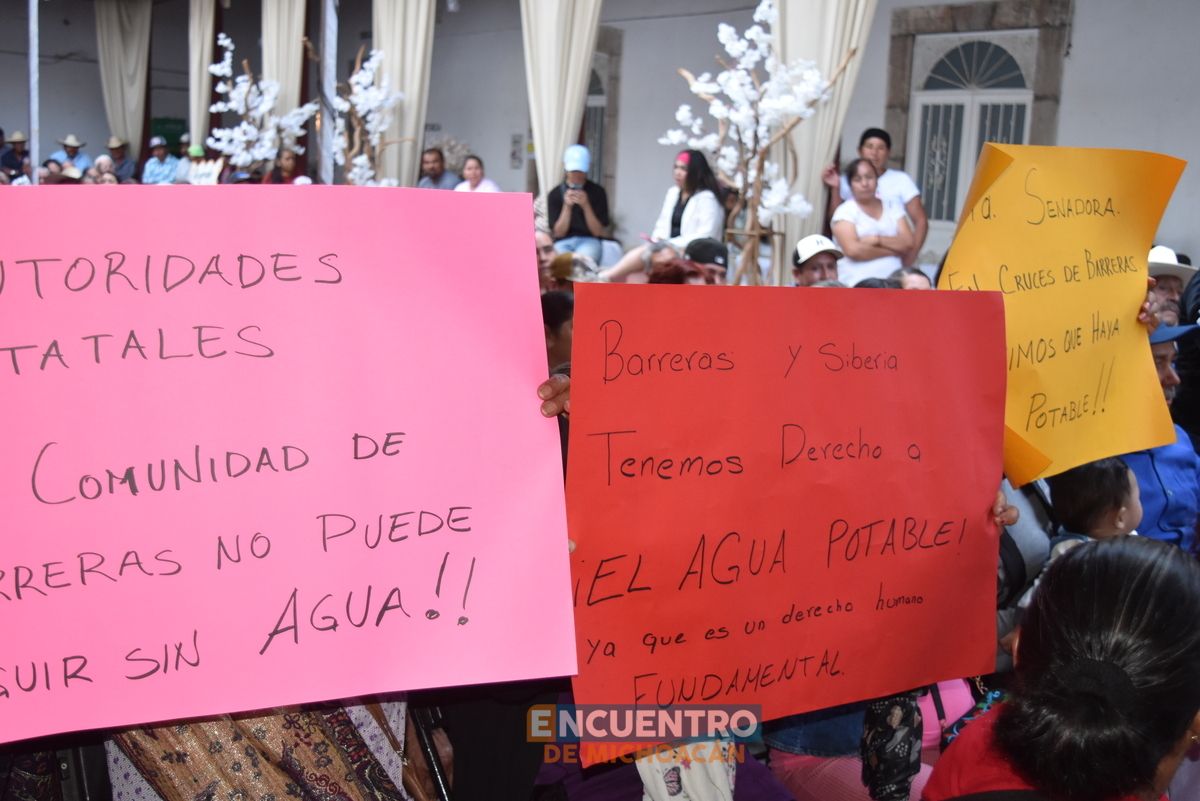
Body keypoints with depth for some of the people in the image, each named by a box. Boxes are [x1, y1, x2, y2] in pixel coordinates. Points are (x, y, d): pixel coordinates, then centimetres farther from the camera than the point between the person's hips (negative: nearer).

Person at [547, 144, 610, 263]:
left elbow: (598, 231, 2)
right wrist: (567, 207, -13)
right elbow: (558, 233, 2)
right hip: (563, 243, 1)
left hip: (589, 241, 0)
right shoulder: (555, 194, 7)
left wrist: (586, 206, -13)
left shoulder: (597, 192, 6)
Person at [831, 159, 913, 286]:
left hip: (892, 284, 4)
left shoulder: (893, 207, 17)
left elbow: (908, 242, 5)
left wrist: (877, 239, -9)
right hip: (856, 285, -3)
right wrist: (893, 249, -1)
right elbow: (853, 250, -10)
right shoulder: (845, 211, 4)